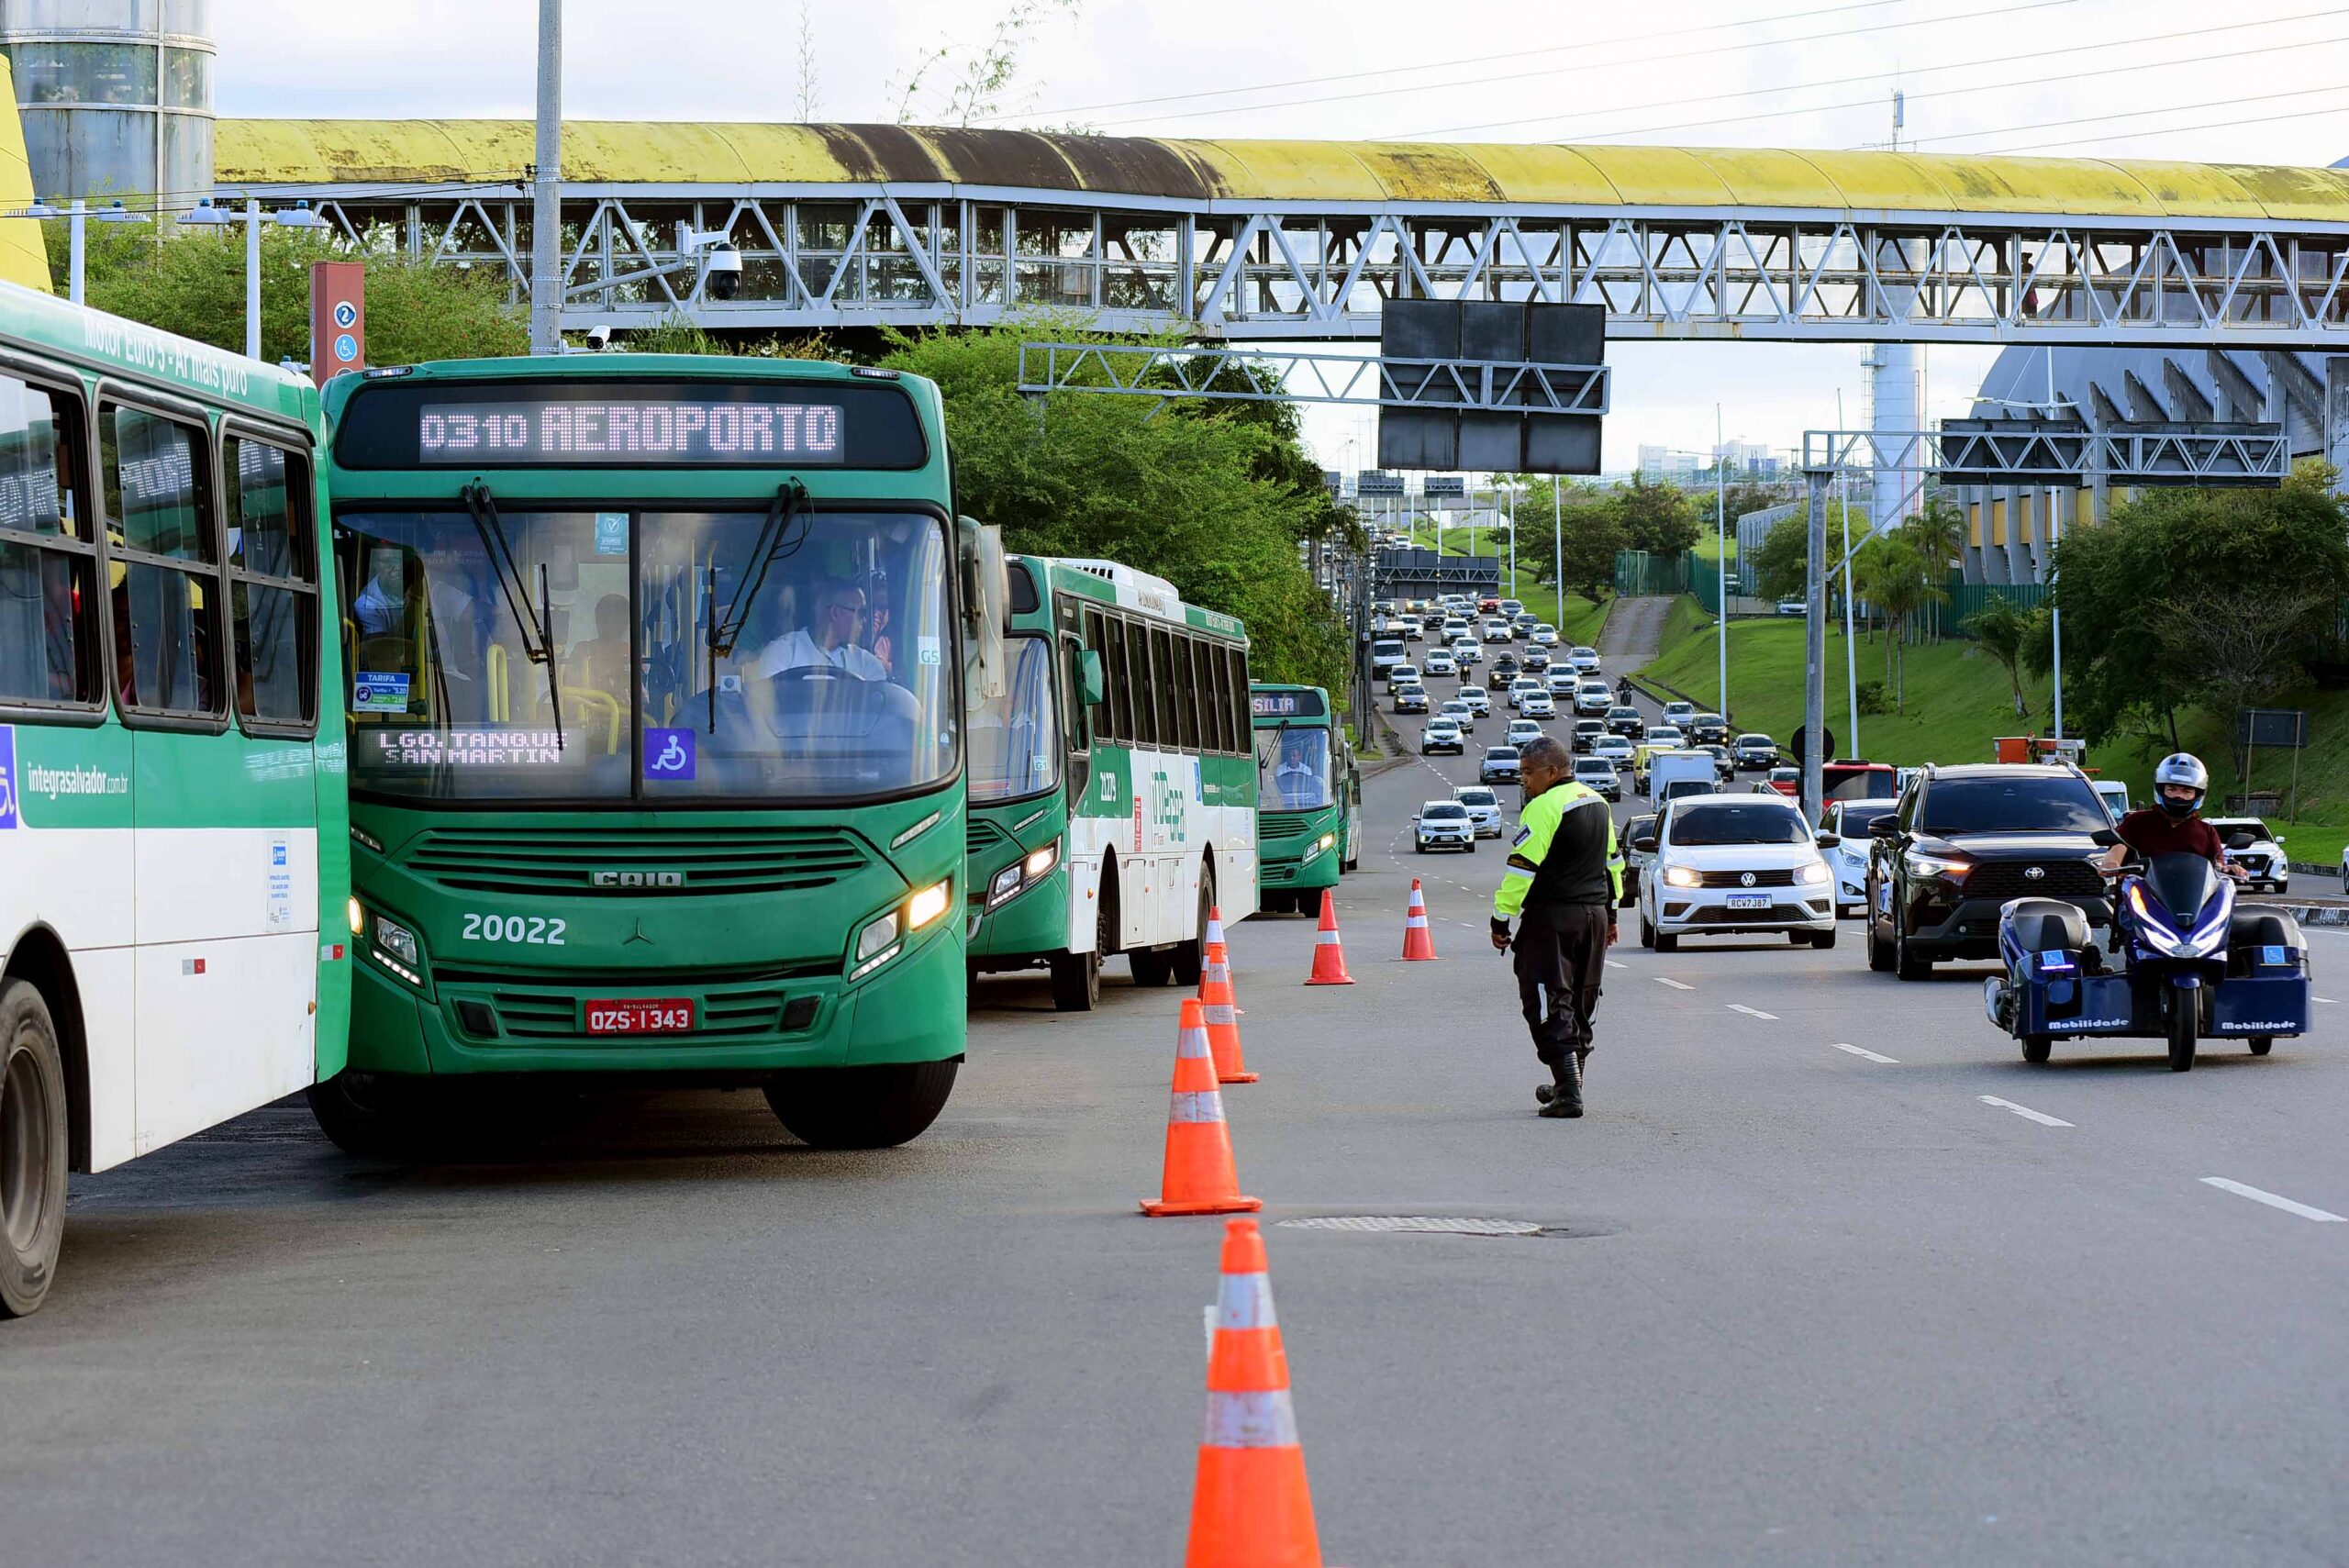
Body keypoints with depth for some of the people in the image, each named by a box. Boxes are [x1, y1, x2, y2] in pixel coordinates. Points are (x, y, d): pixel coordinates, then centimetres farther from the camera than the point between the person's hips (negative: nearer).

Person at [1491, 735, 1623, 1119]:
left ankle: (1568, 1093, -15)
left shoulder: (1544, 809, -15)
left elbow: (1521, 870, -18)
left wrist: (1501, 920, -13)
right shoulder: (1597, 802, 13)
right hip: (1594, 914, 8)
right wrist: (1610, 913, 30)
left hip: (1552, 918, -8)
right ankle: (1568, 1084, 28)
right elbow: (1612, 861, 22)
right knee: (1581, 1003, 17)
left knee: (1551, 1005, -7)